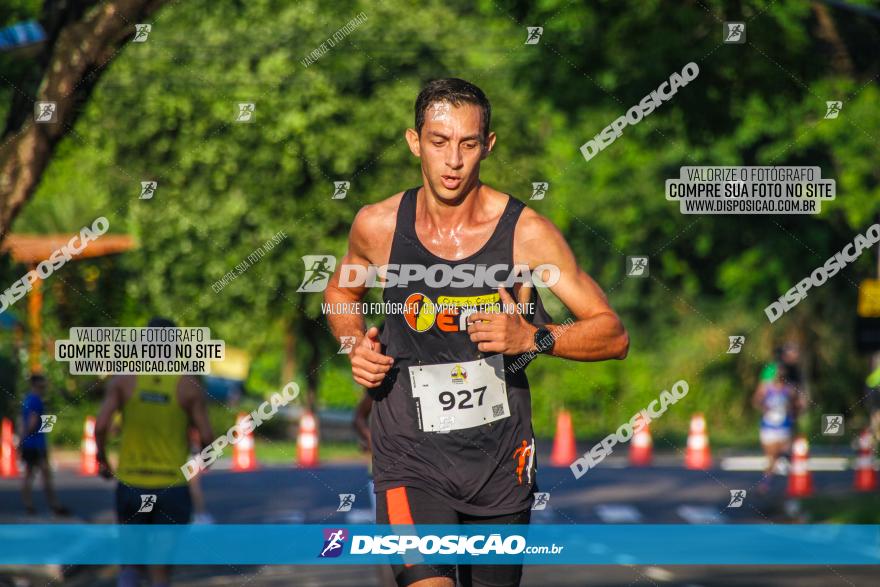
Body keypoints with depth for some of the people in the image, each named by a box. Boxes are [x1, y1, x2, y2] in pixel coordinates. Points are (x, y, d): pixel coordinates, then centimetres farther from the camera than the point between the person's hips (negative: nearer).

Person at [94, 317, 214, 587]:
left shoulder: (124, 379, -2)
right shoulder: (189, 385, -5)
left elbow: (101, 425, -12)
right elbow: (206, 437, -8)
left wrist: (102, 460, 6)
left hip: (131, 485, 1)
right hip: (172, 488, -1)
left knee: (130, 564, 18)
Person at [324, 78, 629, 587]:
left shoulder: (526, 233, -9)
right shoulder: (378, 226, -4)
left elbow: (613, 337, -5)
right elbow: (341, 292, 19)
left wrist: (534, 337, -23)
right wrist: (356, 347, -2)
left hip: (501, 463, 1)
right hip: (411, 458, -1)